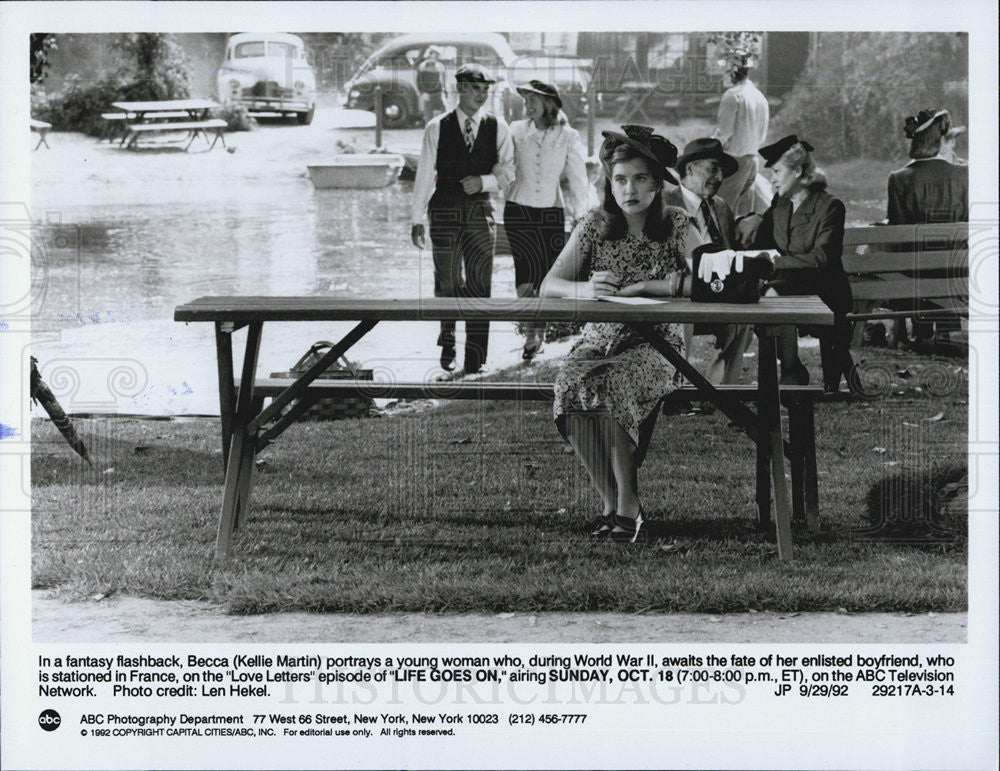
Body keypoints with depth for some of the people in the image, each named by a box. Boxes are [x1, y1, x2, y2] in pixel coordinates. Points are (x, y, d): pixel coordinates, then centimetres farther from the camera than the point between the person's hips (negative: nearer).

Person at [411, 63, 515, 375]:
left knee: (480, 284, -5)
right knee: (447, 284, 4)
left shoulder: (497, 128, 5)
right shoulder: (437, 128, 2)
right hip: (445, 210, -1)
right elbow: (425, 174, 3)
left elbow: (507, 170, 7)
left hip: (480, 212, 1)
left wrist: (484, 181, -13)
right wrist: (417, 218, 1)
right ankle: (447, 346, 24)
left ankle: (475, 359, -2)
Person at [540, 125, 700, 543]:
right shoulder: (595, 224, 6)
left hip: (657, 344, -2)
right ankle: (611, 503, -19)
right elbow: (549, 286, 2)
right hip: (601, 341, 3)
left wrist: (643, 286, -19)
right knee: (572, 384, -30)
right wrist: (585, 289, -21)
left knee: (612, 384, -34)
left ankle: (627, 504, -22)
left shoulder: (675, 225, 1)